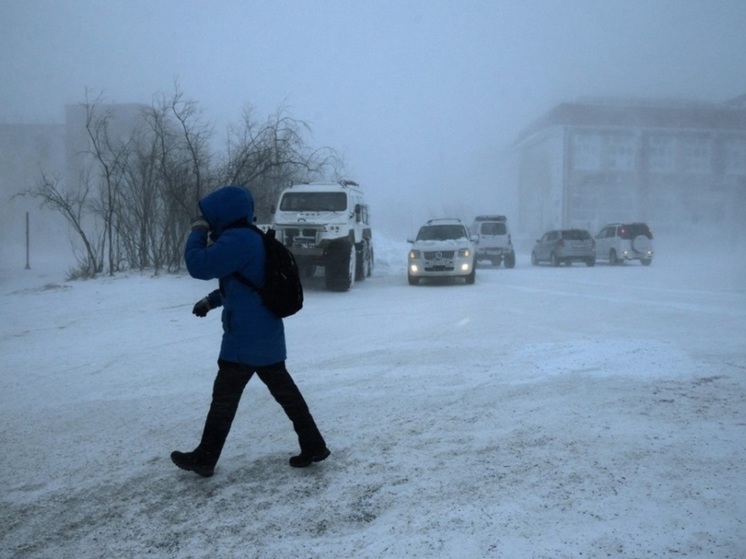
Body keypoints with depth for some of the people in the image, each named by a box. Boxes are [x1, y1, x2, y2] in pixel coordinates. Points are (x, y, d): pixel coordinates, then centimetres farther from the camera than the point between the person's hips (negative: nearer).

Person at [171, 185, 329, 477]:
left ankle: (204, 458, 16)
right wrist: (211, 301, 25)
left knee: (224, 396, 3)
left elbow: (199, 265, -22)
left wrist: (198, 232, -7)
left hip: (245, 338, -10)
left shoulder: (237, 240, -19)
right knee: (285, 391, 13)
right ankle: (314, 445, 17)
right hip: (266, 335, 10)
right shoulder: (249, 239, 14)